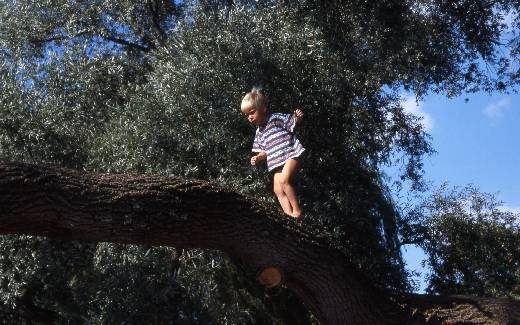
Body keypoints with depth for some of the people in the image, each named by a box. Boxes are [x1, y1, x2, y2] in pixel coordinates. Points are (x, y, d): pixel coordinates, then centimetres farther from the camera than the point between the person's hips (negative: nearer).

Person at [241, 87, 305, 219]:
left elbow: (292, 122, -4)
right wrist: (258, 158, 5)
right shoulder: (259, 132, 18)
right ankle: (289, 214, -3)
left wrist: (298, 117, -26)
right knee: (278, 190, -2)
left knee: (284, 180, -26)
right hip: (277, 162, 8)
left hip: (291, 154, -8)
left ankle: (297, 211, -18)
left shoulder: (275, 118, -2)